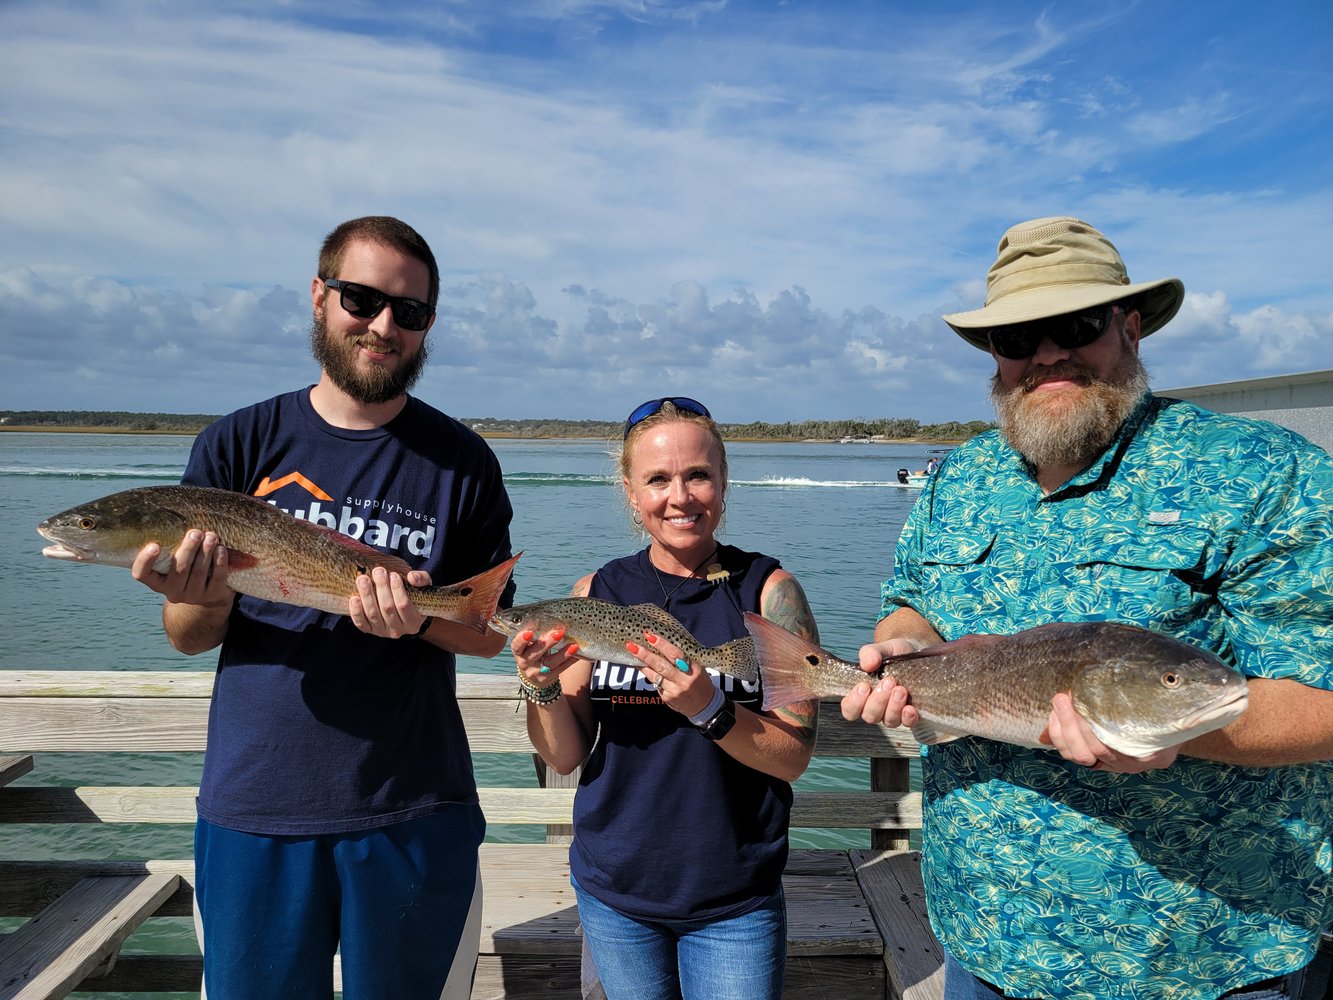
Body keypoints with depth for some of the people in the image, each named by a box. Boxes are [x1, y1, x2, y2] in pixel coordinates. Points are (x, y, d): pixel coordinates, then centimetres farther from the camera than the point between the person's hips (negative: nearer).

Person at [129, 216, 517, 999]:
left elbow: (490, 632, 1)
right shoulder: (240, 444, 0)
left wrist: (420, 616, -20)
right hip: (253, 812, 1)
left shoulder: (462, 462, -2)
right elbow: (188, 638, 2)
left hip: (413, 813, 0)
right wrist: (205, 598, -20)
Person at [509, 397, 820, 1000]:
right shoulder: (595, 594, -3)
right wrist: (542, 687, -20)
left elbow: (794, 756, -12)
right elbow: (566, 758, -1)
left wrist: (707, 707, -29)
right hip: (613, 893, 2)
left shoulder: (768, 590, -9)